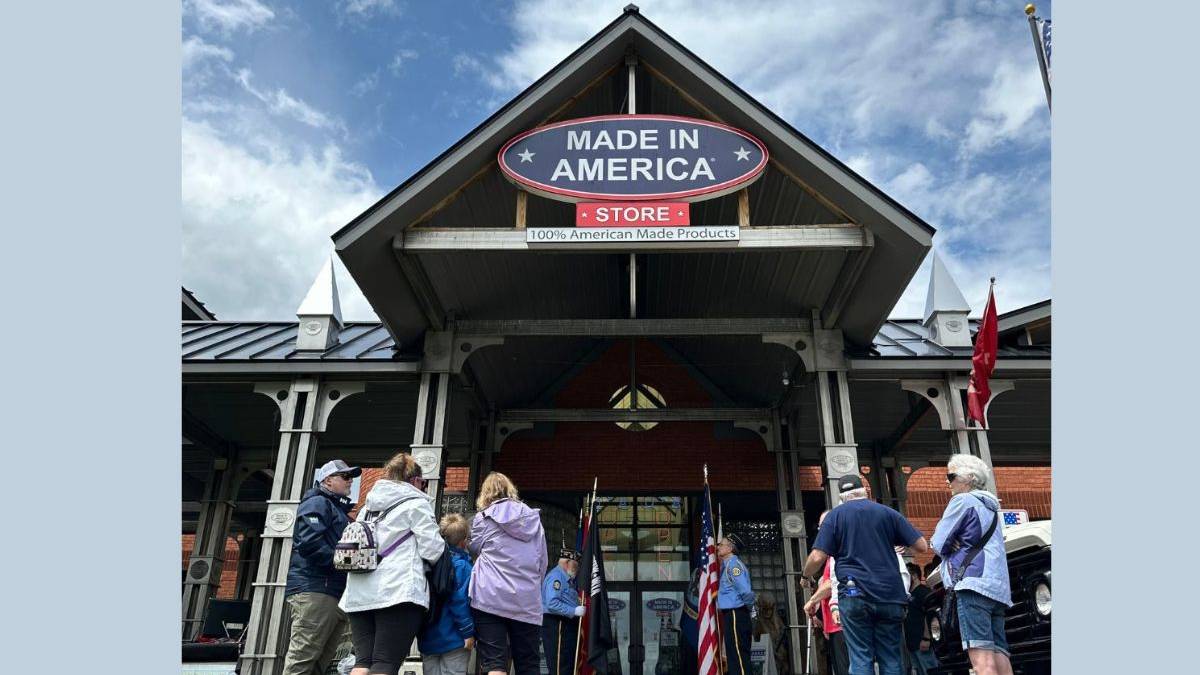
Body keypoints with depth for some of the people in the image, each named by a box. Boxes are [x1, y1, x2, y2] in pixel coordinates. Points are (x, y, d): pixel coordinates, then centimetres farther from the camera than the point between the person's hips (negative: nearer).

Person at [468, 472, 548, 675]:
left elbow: (474, 549, 17)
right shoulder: (533, 517, 13)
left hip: (491, 598, -3)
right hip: (528, 601, 3)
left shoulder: (483, 517, 4)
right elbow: (543, 561, 14)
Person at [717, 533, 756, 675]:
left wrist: (751, 609, -9)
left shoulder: (733, 564, -12)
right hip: (732, 615, 10)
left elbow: (745, 591, -22)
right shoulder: (727, 565, 18)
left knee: (738, 657, -9)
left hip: (735, 615, -10)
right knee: (736, 658, 12)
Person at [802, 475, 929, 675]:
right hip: (890, 595, 2)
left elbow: (818, 557, -3)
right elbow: (922, 546, 8)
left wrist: (805, 576, 15)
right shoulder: (888, 513, 10)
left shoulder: (835, 515, 5)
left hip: (855, 595, -2)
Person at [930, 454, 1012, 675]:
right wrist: (955, 543, 10)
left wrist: (951, 544, 16)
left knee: (981, 656, -18)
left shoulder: (963, 501, -1)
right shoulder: (990, 506, 26)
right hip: (999, 589, 9)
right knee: (999, 655, 2)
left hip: (974, 583, -9)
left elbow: (939, 543, -4)